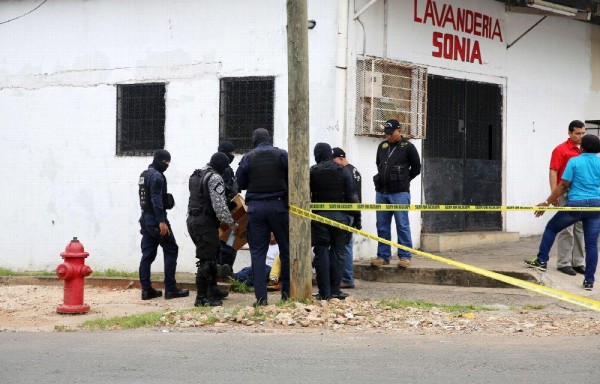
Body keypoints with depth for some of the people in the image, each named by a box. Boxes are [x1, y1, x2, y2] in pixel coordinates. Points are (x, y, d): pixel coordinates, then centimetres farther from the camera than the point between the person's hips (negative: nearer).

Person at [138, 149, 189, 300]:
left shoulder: (144, 175, 16)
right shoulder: (157, 176, -15)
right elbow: (156, 200, -22)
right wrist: (161, 222, -26)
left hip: (145, 218, 9)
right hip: (155, 219, -9)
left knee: (147, 254, 7)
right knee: (171, 250, -1)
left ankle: (146, 289, 5)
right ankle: (170, 289, -3)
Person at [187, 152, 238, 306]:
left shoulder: (196, 175, 16)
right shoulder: (215, 178, -13)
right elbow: (220, 206, -19)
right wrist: (231, 223, -9)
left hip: (192, 220, 10)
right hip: (206, 223, -10)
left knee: (211, 255, 20)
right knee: (206, 260, -6)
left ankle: (212, 290, 28)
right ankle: (201, 297, -6)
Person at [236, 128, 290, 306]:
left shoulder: (248, 158, 0)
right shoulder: (281, 154, -2)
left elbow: (240, 183, 5)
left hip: (255, 208, 1)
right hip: (279, 206, 0)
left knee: (258, 253, 2)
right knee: (286, 249, 12)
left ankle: (261, 297, -5)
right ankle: (287, 292, 14)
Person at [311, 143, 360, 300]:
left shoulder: (312, 172, -1)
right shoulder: (344, 171, 2)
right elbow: (353, 196, 1)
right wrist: (357, 217, 5)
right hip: (340, 216, 1)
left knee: (321, 253, 3)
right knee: (338, 252, 7)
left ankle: (324, 292, 1)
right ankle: (335, 290, 4)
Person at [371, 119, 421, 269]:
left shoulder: (407, 147, -3)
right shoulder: (382, 146, 12)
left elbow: (416, 168, 2)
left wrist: (403, 180, 7)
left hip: (399, 193, -6)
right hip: (381, 192, 6)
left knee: (402, 225, -4)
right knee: (382, 226, 8)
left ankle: (405, 257, 0)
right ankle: (383, 256, 15)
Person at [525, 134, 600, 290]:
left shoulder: (574, 161, -4)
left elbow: (563, 185, -6)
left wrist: (547, 202, -1)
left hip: (576, 204, -3)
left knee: (551, 227, 18)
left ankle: (542, 261, 17)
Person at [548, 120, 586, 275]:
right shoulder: (561, 150, -7)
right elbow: (553, 172, -11)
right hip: (566, 194, -6)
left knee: (580, 229, 9)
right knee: (566, 229, -3)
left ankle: (578, 262, 15)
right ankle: (563, 263, 3)